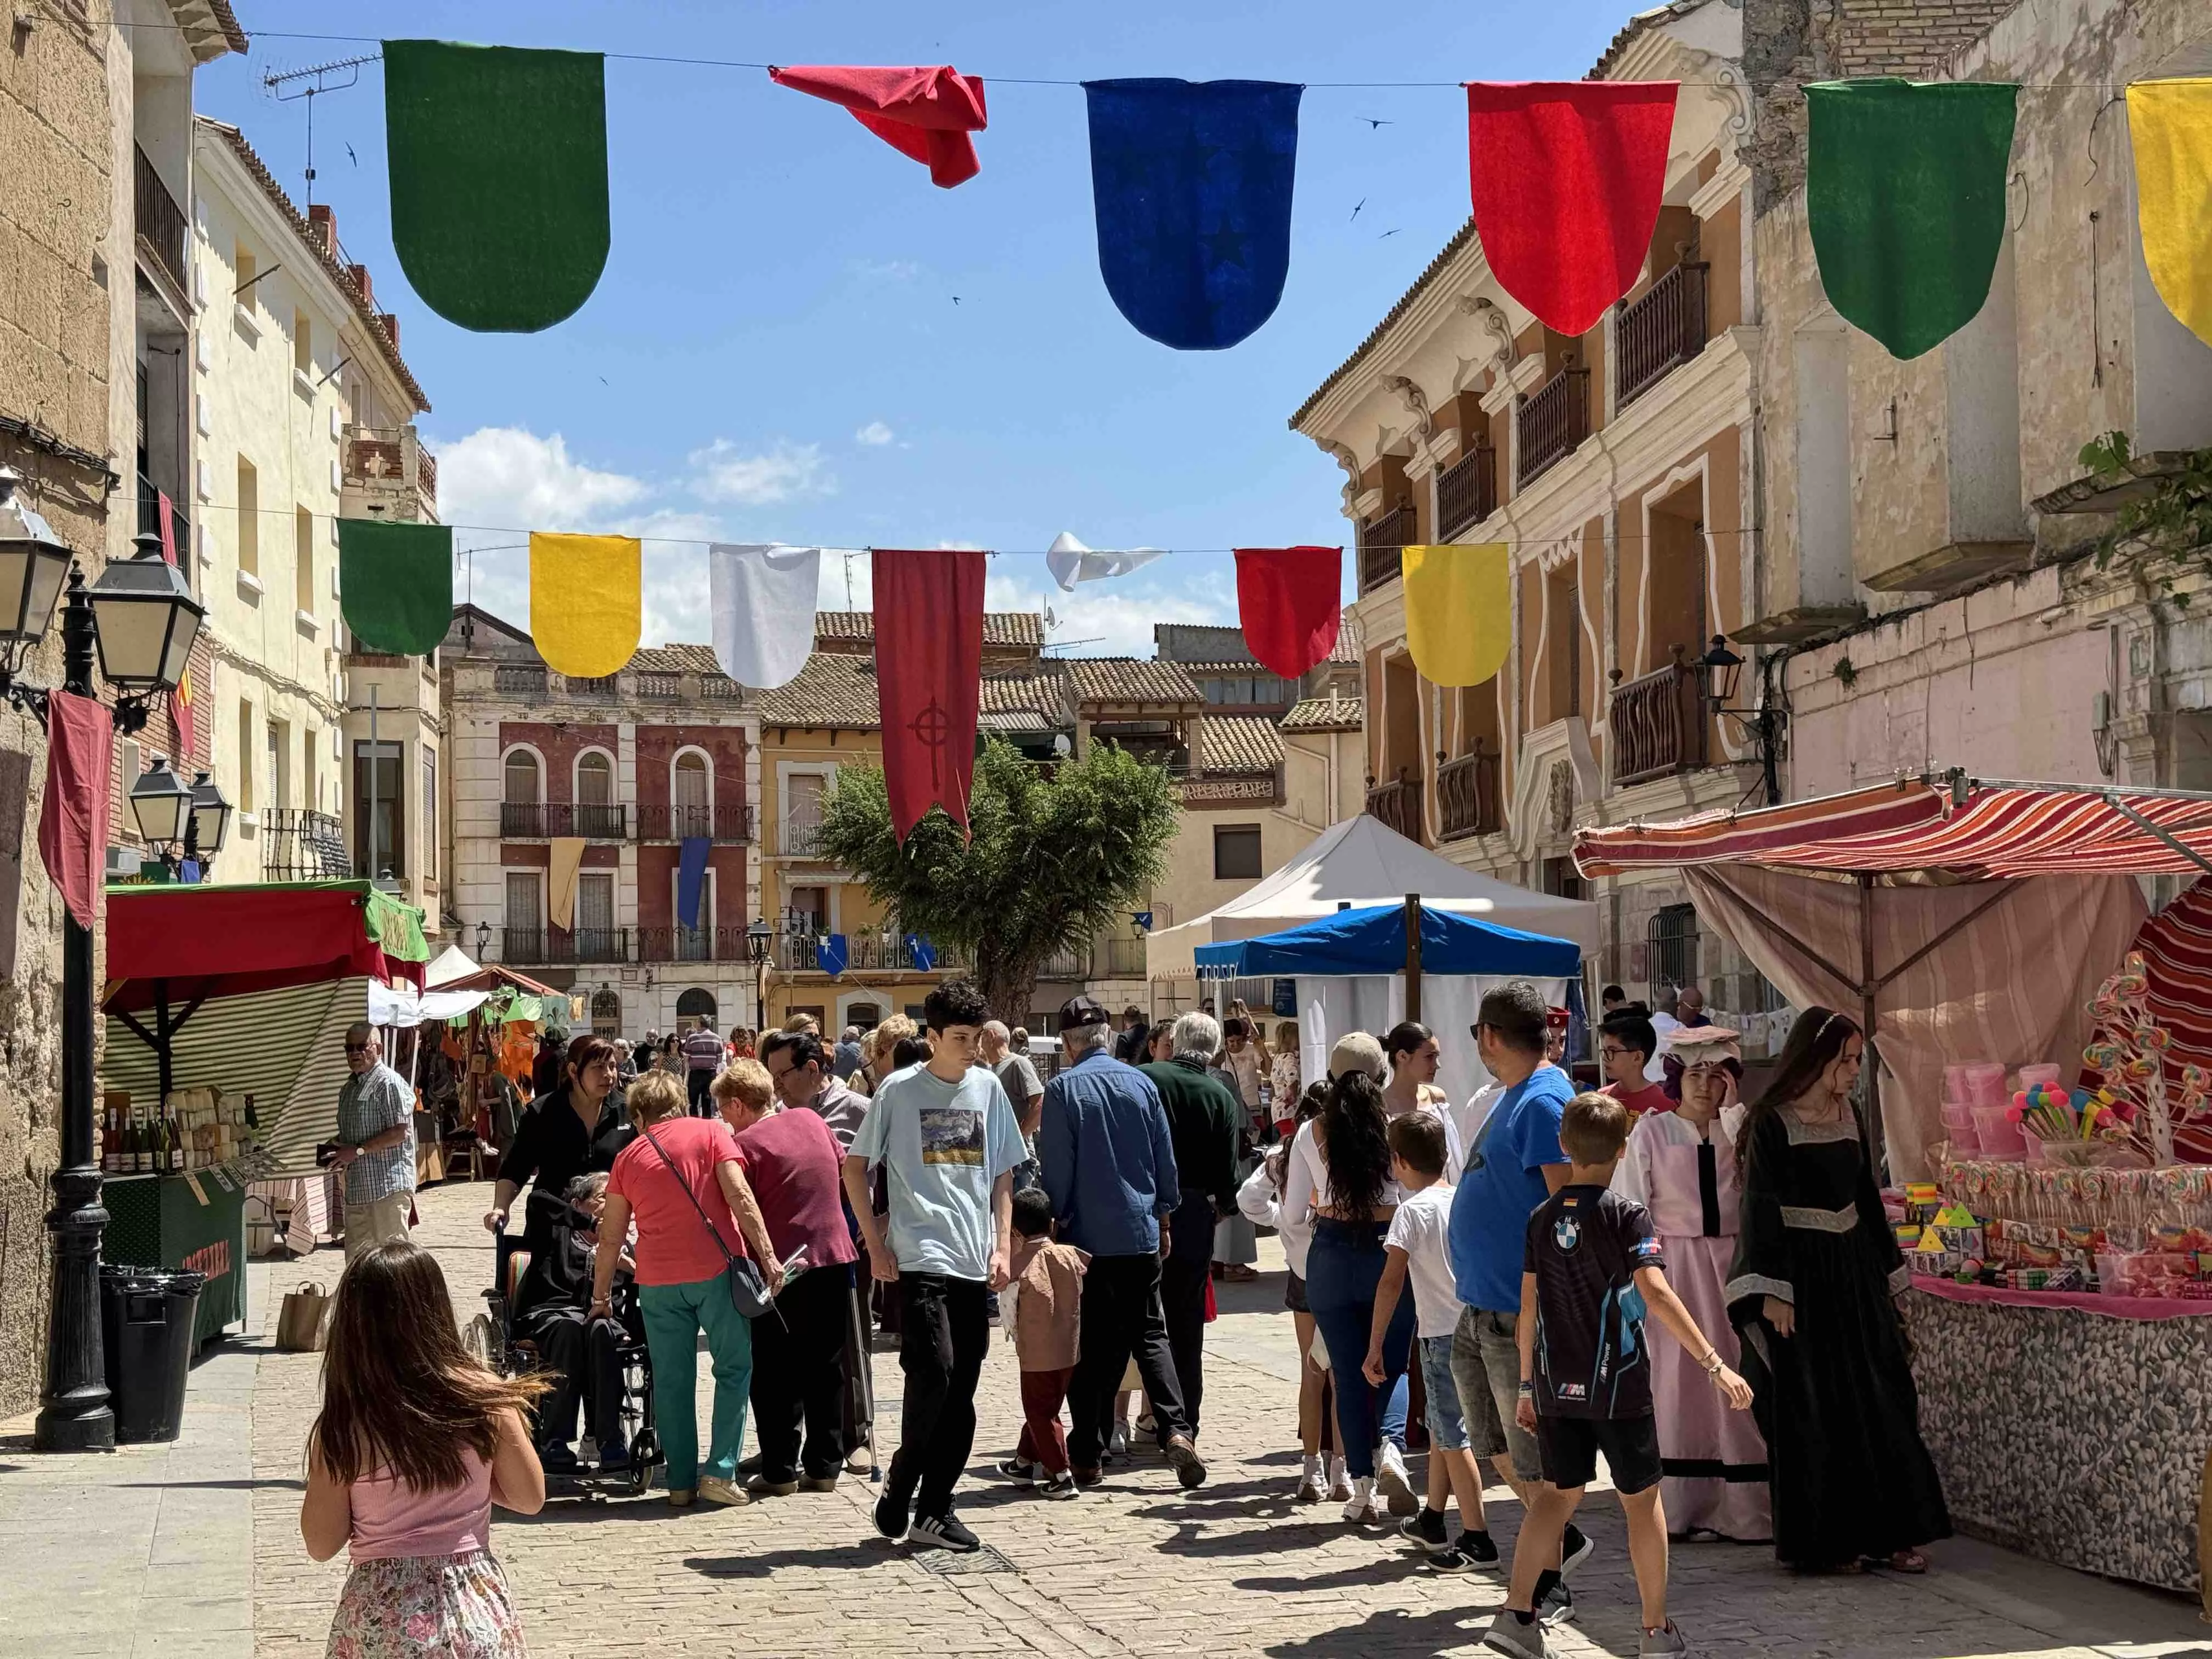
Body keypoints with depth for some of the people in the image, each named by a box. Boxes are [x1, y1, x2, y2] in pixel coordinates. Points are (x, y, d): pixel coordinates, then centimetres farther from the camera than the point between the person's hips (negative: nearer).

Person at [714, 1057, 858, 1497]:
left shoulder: (745, 1143, -10)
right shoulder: (811, 1121, 7)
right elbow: (846, 1175, 16)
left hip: (782, 1267, -5)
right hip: (835, 1255, 5)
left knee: (777, 1376, 5)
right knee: (826, 1369, 12)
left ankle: (780, 1471, 6)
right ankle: (824, 1467, 14)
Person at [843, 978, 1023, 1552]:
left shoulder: (988, 1089, 10)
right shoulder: (900, 1090, -2)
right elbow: (854, 1168, 3)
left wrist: (1002, 1246, 6)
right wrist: (876, 1246, -2)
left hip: (974, 1262, 5)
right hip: (920, 1257, -4)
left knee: (961, 1393, 5)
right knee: (933, 1373, -16)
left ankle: (934, 1510, 13)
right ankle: (900, 1485, 3)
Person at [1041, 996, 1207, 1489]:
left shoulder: (1063, 1089, -9)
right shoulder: (1141, 1084, 2)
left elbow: (1056, 1169, -8)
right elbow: (1166, 1161, 8)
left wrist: (1053, 1226, 3)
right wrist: (1163, 1220, 19)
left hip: (1088, 1236, -3)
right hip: (1141, 1232, 3)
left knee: (1093, 1346, 5)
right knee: (1151, 1335, 11)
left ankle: (1087, 1456, 8)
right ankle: (1175, 1430, -7)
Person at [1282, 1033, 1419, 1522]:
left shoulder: (1311, 1134, -3)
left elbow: (1293, 1208, 3)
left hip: (1331, 1255, 1)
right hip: (1388, 1251, -1)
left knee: (1348, 1375, 8)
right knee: (1391, 1366, 13)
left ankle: (1362, 1488, 8)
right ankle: (1385, 1450, -14)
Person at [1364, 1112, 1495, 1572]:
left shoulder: (1414, 1211, -12)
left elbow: (1392, 1282, -17)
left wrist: (1375, 1347, -14)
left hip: (1442, 1335, -7)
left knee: (1453, 1437, -1)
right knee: (1440, 1428, 21)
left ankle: (1476, 1538, -2)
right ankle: (1432, 1521, 34)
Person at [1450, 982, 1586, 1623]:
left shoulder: (1544, 1102, -17)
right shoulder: (1510, 1096, 13)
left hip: (1521, 1312, -10)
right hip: (1480, 1306, 10)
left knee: (1533, 1453, 1)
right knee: (1496, 1445, 18)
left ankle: (1549, 1586, 12)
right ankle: (1564, 1539, 33)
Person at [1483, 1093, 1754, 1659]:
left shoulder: (1541, 1218, 4)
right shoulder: (1627, 1215, -10)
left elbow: (1529, 1308, 6)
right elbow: (1657, 1295, -22)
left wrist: (1527, 1386, 14)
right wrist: (1714, 1363, -25)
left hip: (1555, 1385, 4)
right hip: (1616, 1384, -4)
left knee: (1559, 1492, 15)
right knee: (1642, 1498, 9)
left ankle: (1516, 1612, 4)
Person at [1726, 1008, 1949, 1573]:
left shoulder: (1847, 1114, 10)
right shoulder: (1772, 1123, -10)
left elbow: (1865, 1195, 17)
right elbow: (1761, 1210, -13)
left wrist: (1888, 1273, 18)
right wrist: (1774, 1292, -19)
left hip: (1852, 1271, 7)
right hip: (1800, 1276, -7)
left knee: (1881, 1400, 5)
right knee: (1811, 1412, -1)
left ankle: (1887, 1531, 12)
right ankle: (1822, 1542, 9)